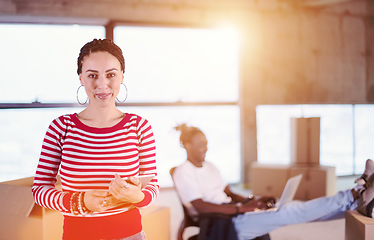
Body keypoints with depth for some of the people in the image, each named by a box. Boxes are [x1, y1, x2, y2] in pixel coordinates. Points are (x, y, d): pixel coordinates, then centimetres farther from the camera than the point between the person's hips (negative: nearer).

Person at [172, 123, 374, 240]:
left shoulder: (209, 167, 19)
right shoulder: (182, 173, -8)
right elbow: (201, 207, -19)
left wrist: (252, 201, 1)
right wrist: (242, 208, -21)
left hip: (233, 213, 8)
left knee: (294, 207, -9)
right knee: (289, 213, -21)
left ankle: (358, 200, -16)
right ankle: (354, 197, -24)